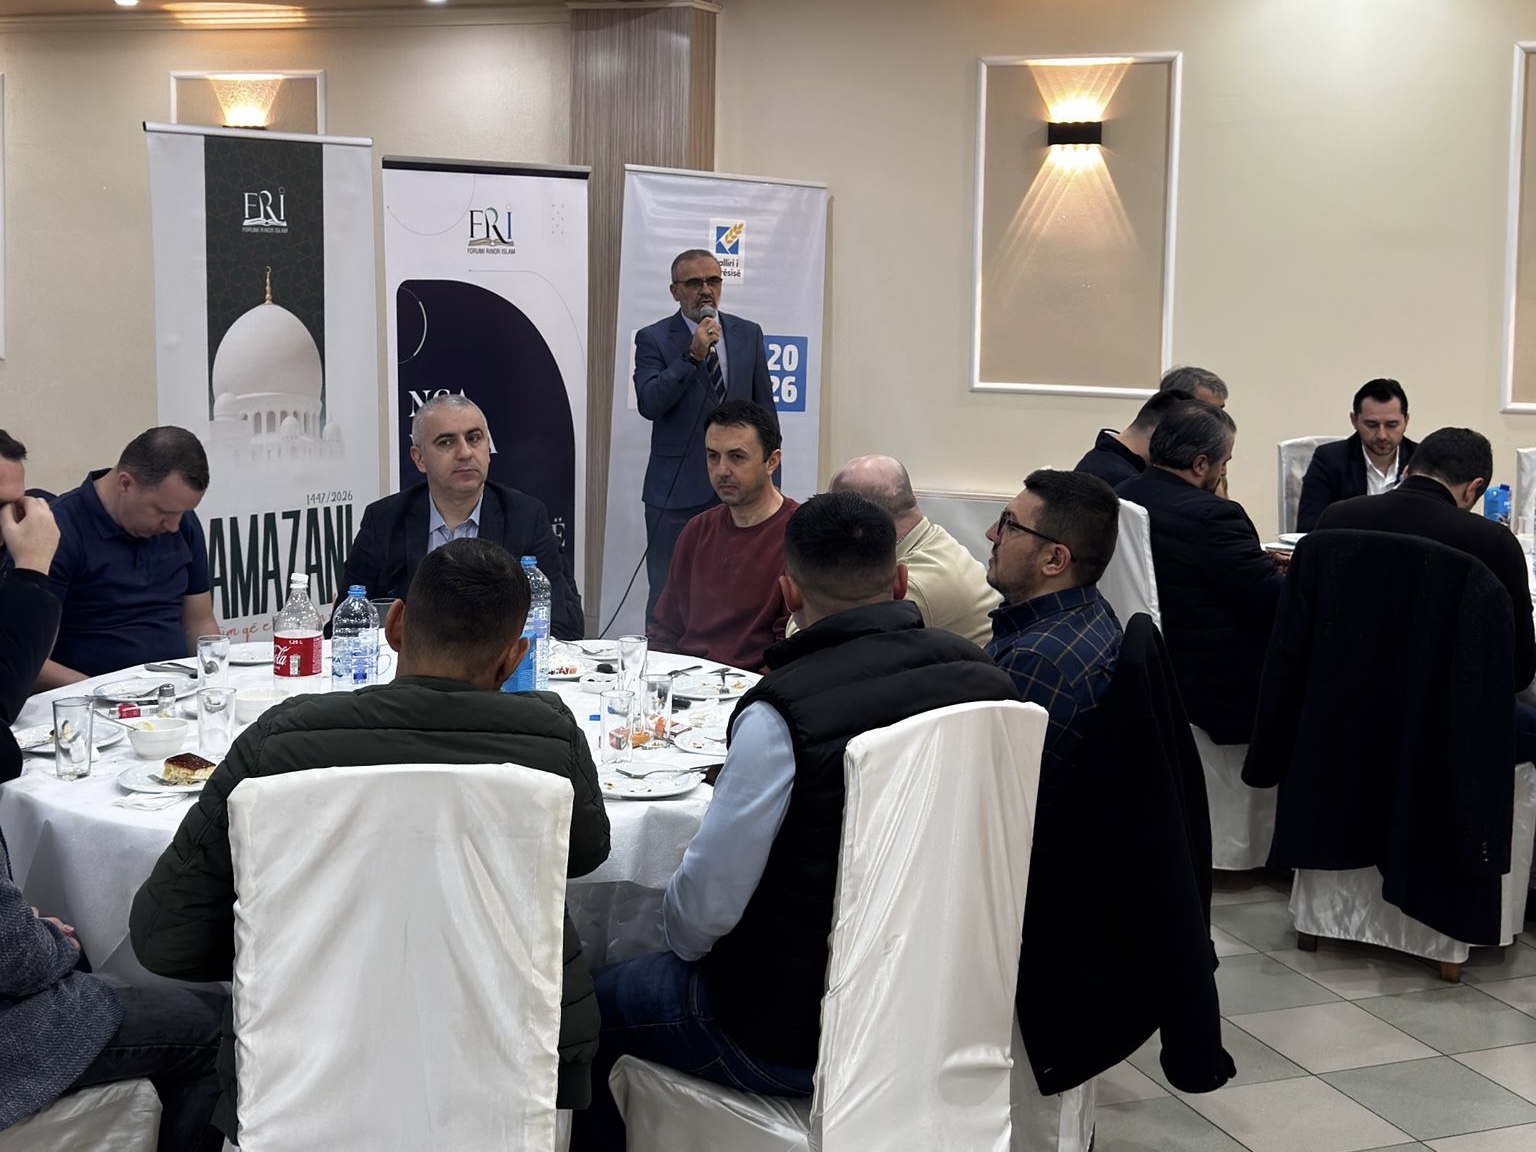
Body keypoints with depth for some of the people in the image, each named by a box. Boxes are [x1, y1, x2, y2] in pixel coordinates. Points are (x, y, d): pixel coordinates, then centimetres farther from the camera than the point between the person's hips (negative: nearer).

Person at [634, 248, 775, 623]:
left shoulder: (748, 335, 9)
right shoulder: (654, 339, -1)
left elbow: (765, 409, 12)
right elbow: (649, 404, -13)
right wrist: (691, 356, -20)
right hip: (677, 491, -2)